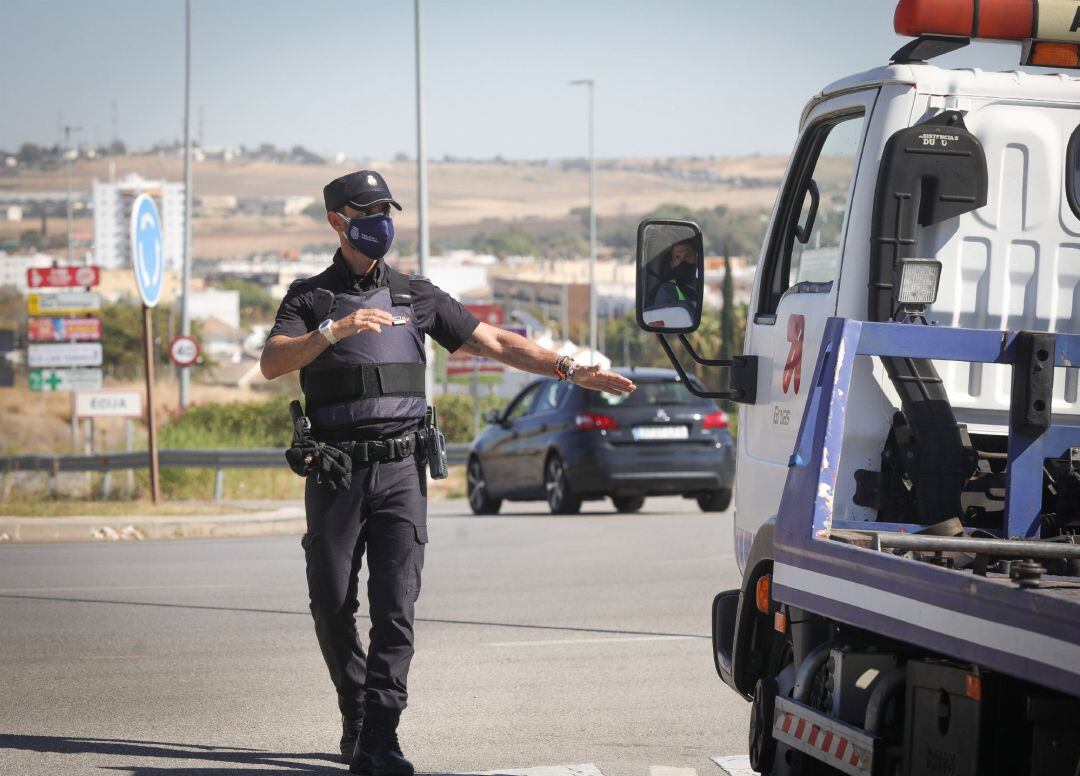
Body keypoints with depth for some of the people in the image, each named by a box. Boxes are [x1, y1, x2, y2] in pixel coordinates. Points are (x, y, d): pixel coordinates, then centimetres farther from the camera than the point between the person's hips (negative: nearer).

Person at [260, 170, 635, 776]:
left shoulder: (416, 296, 14)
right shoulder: (311, 298, 7)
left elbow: (496, 343, 13)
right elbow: (273, 363, -9)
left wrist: (572, 371, 5)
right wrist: (335, 329, -24)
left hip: (401, 472, 1)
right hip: (335, 473, -1)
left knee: (395, 608, -9)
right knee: (333, 607, 2)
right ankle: (357, 716, 23)